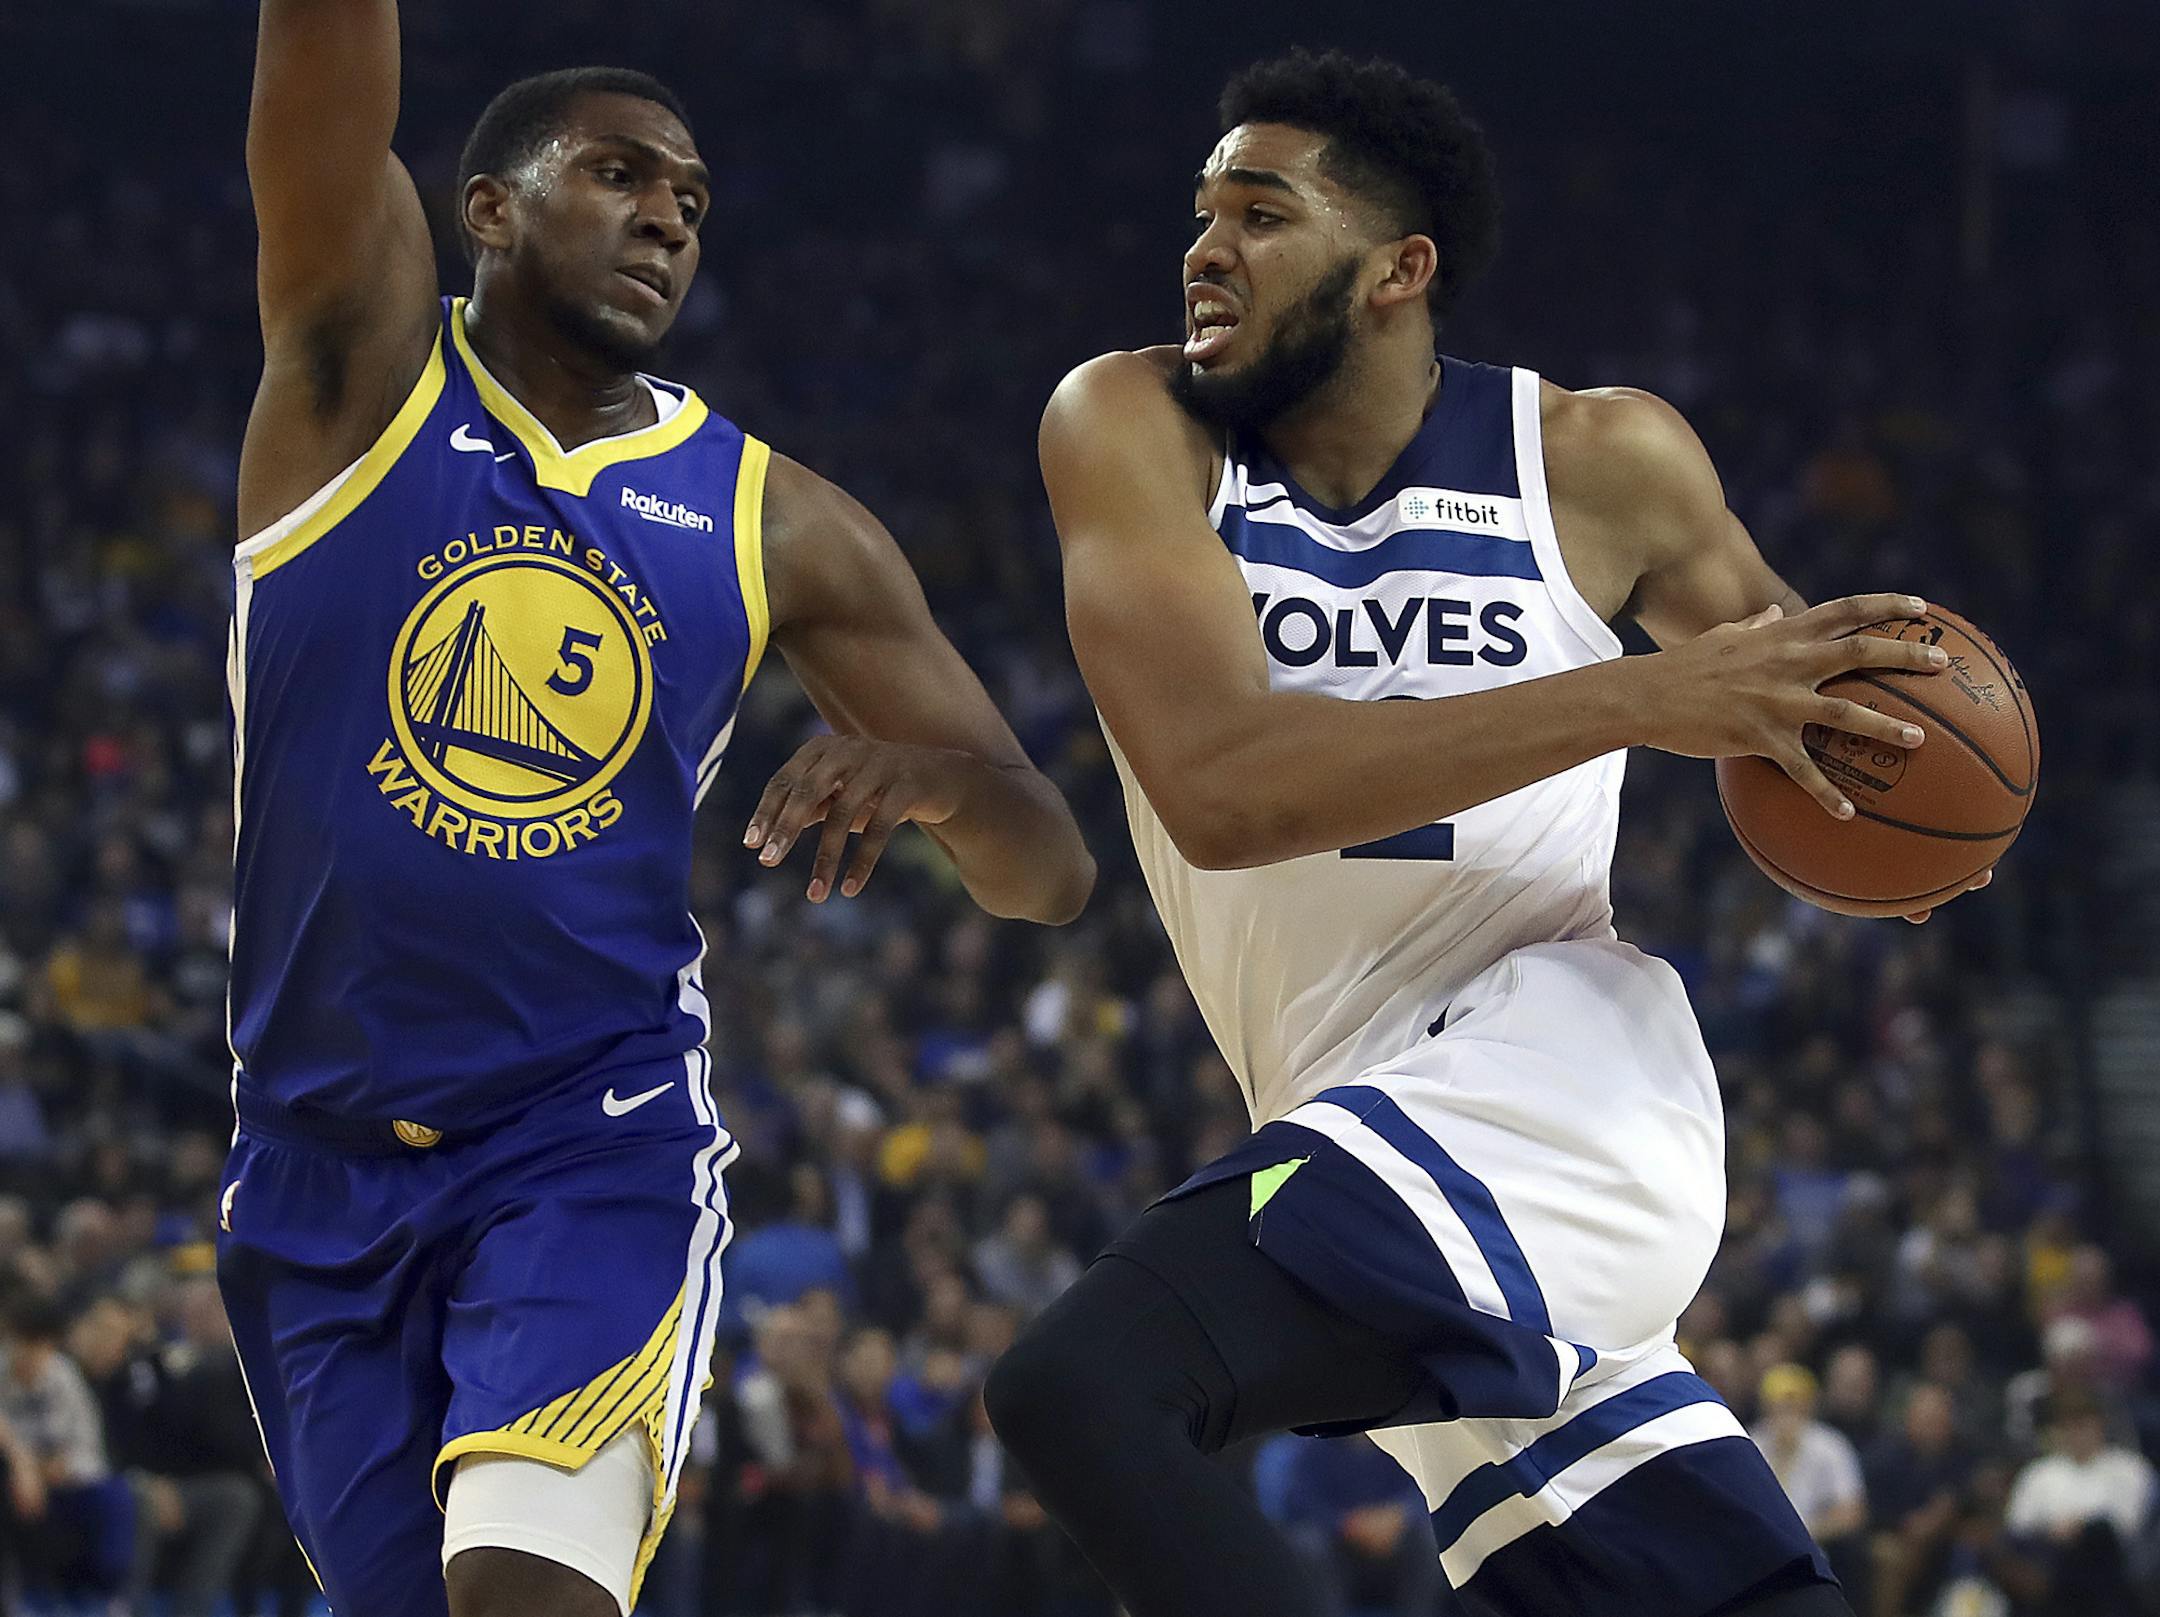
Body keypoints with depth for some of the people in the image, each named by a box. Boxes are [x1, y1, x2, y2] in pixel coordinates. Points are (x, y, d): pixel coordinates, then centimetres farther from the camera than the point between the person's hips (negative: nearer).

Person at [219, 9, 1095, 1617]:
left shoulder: (779, 526, 5)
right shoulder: (364, 363, 1)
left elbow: (1048, 875, 5)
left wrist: (934, 774, -18)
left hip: (597, 1143, -1)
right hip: (321, 1172, 1)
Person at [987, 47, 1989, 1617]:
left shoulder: (1599, 460, -3)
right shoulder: (1133, 428, -2)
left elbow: (1790, 660, 17)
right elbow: (1216, 788, -18)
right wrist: (1641, 696, -24)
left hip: (1552, 1074, -4)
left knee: (1082, 1388, -26)